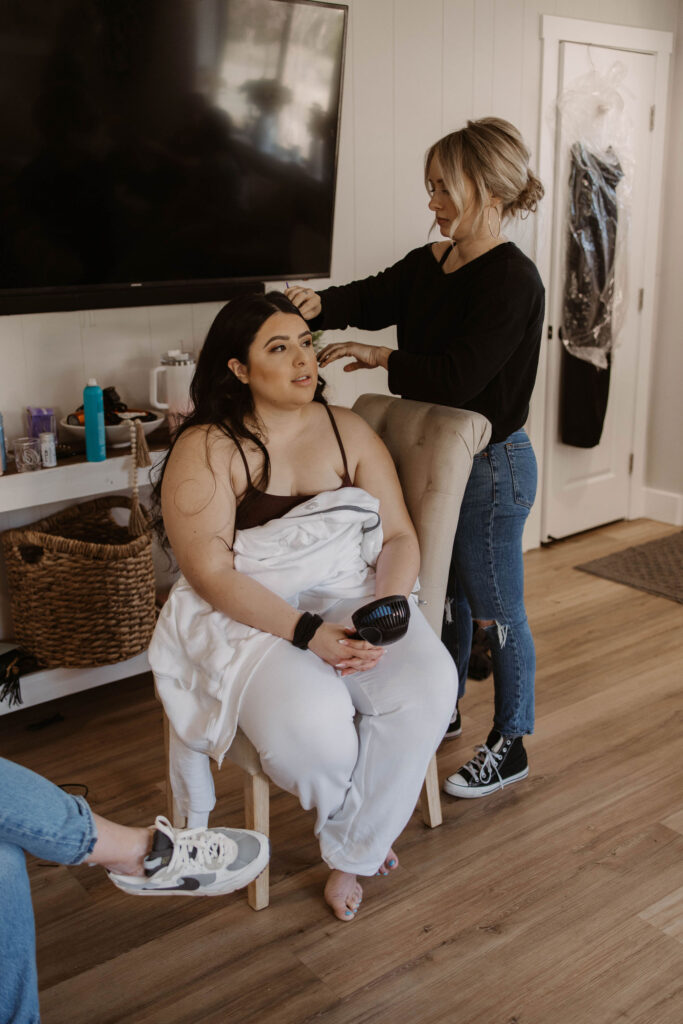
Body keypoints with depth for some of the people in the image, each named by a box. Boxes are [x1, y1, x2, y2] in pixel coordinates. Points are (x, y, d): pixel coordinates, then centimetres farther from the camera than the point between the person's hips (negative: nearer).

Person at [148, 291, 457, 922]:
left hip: (353, 597, 4)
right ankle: (371, 821, 8)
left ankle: (351, 851, 0)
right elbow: (211, 573, -12)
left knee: (428, 686, -26)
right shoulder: (205, 450, -5)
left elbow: (399, 536, 6)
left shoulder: (348, 431, 9)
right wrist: (306, 632, -23)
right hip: (246, 616, -3)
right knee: (312, 723, -32)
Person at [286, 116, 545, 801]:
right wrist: (320, 304, -24)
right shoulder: (431, 264, 6)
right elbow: (372, 299, -4)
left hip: (490, 464, -8)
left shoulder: (511, 280, -20)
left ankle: (510, 746, 24)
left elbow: (457, 377, -26)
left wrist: (380, 357, -17)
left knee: (495, 611, 6)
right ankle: (443, 711, 42)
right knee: (445, 593, 22)